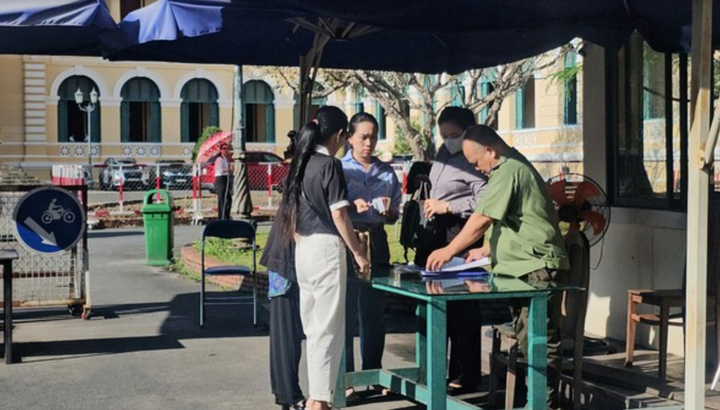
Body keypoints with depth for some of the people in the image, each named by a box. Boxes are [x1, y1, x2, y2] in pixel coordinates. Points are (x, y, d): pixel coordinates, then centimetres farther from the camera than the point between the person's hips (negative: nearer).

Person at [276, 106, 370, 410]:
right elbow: (338, 215, -14)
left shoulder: (301, 163, 11)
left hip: (303, 248, 8)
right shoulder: (330, 165, -12)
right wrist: (358, 253, -8)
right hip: (326, 247, -8)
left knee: (313, 327, 14)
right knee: (329, 328, -1)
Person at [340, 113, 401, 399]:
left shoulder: (386, 172, 12)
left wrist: (388, 211, -6)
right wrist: (353, 208, -22)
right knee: (347, 312, -2)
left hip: (376, 241, 4)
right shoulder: (339, 169, -1)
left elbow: (395, 215, 16)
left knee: (374, 313, 10)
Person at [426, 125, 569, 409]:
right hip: (527, 268, 11)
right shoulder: (516, 167, 20)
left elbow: (482, 220, -13)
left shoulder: (508, 171, -13)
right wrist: (485, 251, 20)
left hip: (538, 268, -11)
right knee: (528, 339, 13)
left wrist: (448, 252, -4)